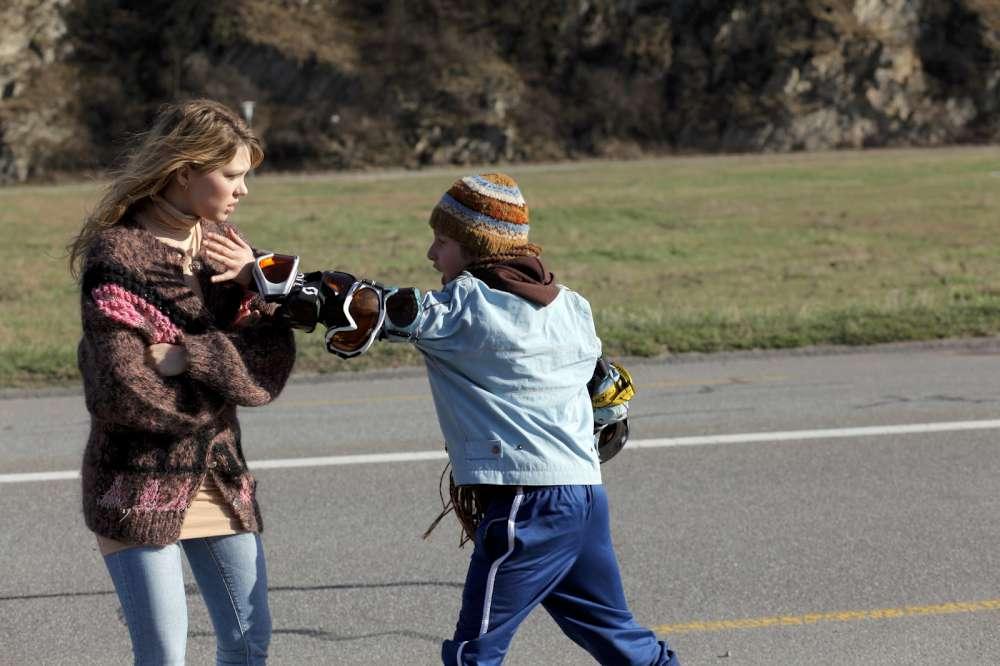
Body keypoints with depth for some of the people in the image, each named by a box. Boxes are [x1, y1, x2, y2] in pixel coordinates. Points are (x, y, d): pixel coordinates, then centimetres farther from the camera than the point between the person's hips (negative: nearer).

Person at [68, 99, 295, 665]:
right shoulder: (116, 255, -15)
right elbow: (123, 392, -22)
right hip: (139, 485, -6)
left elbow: (274, 357, -4)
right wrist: (226, 381, -11)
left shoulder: (221, 241, 5)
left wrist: (187, 358, -20)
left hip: (221, 478, 6)